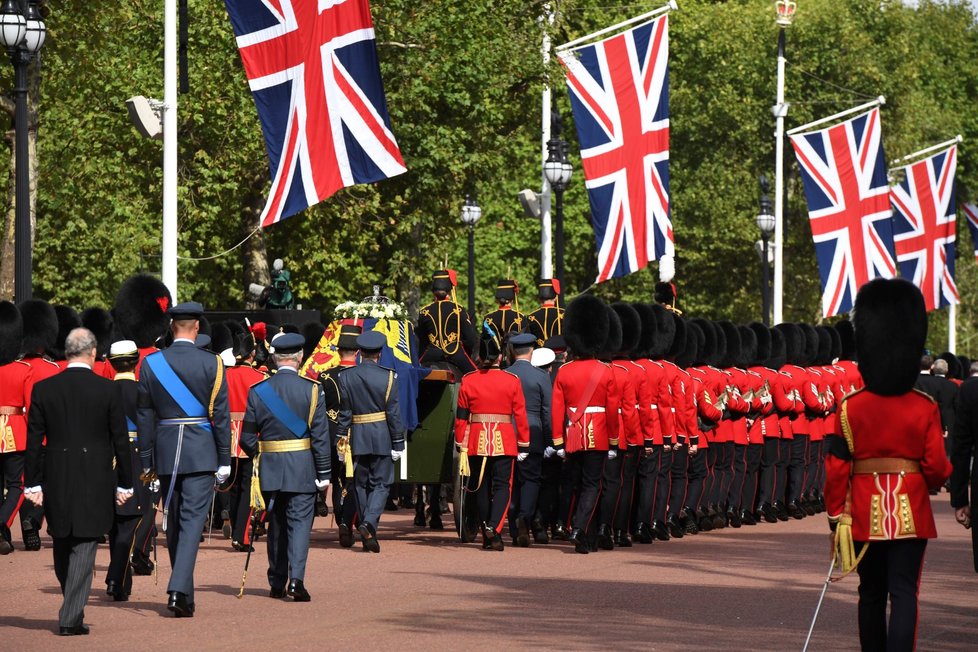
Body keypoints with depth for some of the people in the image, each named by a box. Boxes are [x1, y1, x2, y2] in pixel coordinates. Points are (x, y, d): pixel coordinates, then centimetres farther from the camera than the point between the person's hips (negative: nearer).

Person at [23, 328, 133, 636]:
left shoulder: (43, 389, -1)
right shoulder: (107, 390, -6)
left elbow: (34, 440, 0)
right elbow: (120, 440, -3)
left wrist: (33, 483, 6)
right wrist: (124, 483, 5)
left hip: (57, 483, 2)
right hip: (95, 483, -2)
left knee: (62, 547, 17)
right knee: (83, 548, -1)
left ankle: (72, 608, 29)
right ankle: (71, 617, -7)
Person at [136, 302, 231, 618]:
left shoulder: (150, 363, 1)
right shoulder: (212, 363, -6)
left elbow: (144, 416, 4)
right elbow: (221, 415, -5)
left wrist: (146, 461, 11)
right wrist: (225, 461, 1)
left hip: (166, 451, 3)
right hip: (201, 452, -3)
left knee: (173, 522, 12)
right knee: (192, 520, -5)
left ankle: (185, 594, 19)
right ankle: (179, 589, -21)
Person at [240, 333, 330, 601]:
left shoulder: (258, 391, -1)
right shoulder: (312, 389, -7)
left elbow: (247, 438, 3)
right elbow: (321, 436, -8)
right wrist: (324, 474, -3)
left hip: (270, 468, 3)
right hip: (302, 469, -3)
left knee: (276, 524, 14)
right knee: (299, 522, -1)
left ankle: (277, 583, 19)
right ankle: (296, 578, -18)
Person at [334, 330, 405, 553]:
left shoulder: (346, 378, -1)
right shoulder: (388, 377, -7)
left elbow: (344, 413, 0)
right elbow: (394, 413, -6)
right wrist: (398, 443, -1)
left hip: (358, 438, 2)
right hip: (382, 438, -2)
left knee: (361, 484, 11)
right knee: (381, 483, 4)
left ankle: (367, 534, 14)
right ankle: (369, 523, -19)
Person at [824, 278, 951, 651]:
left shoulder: (850, 408, -4)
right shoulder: (925, 408, -7)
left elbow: (836, 469, -5)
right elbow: (937, 467, -5)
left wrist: (836, 517, 5)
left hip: (865, 515, 2)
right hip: (910, 514, -2)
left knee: (871, 594, 14)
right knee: (904, 593, -4)